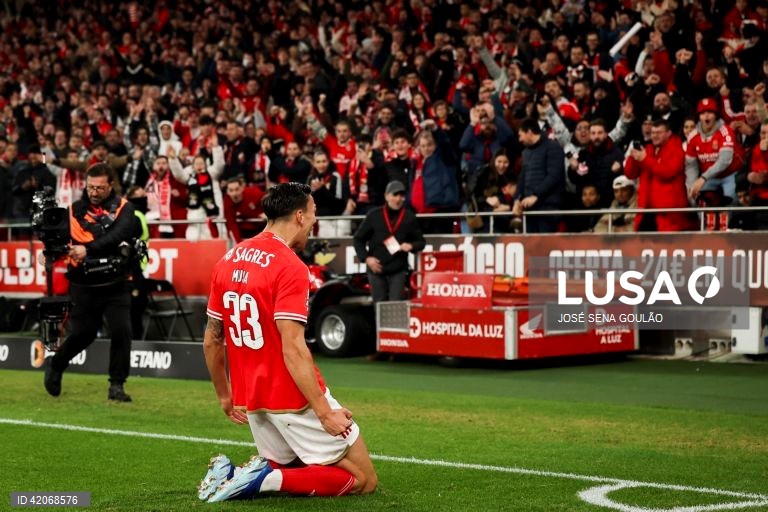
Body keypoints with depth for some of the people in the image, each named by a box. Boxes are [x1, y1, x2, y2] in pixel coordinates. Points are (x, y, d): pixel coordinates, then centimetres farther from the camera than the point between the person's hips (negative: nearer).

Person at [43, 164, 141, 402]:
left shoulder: (123, 208, -3)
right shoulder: (76, 210, 2)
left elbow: (117, 235, -20)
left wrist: (89, 249, -31)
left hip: (115, 285, 0)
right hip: (84, 286, 0)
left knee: (121, 331, -11)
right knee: (84, 332, 5)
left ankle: (117, 385, 2)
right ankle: (55, 366, 33)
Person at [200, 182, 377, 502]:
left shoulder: (227, 261, 7)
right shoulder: (290, 266, -16)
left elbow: (211, 341, 13)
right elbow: (292, 349, -24)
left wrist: (224, 397, 24)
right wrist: (324, 412, -22)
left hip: (250, 399, 8)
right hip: (293, 397, -8)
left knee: (287, 468, 27)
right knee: (363, 480, 2)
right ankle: (265, 479, -13)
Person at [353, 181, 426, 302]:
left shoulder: (409, 218, 2)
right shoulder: (374, 215, 1)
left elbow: (421, 241, 11)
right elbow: (358, 239, 8)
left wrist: (411, 246, -12)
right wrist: (366, 258, -5)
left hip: (398, 271, -1)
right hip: (376, 269, 1)